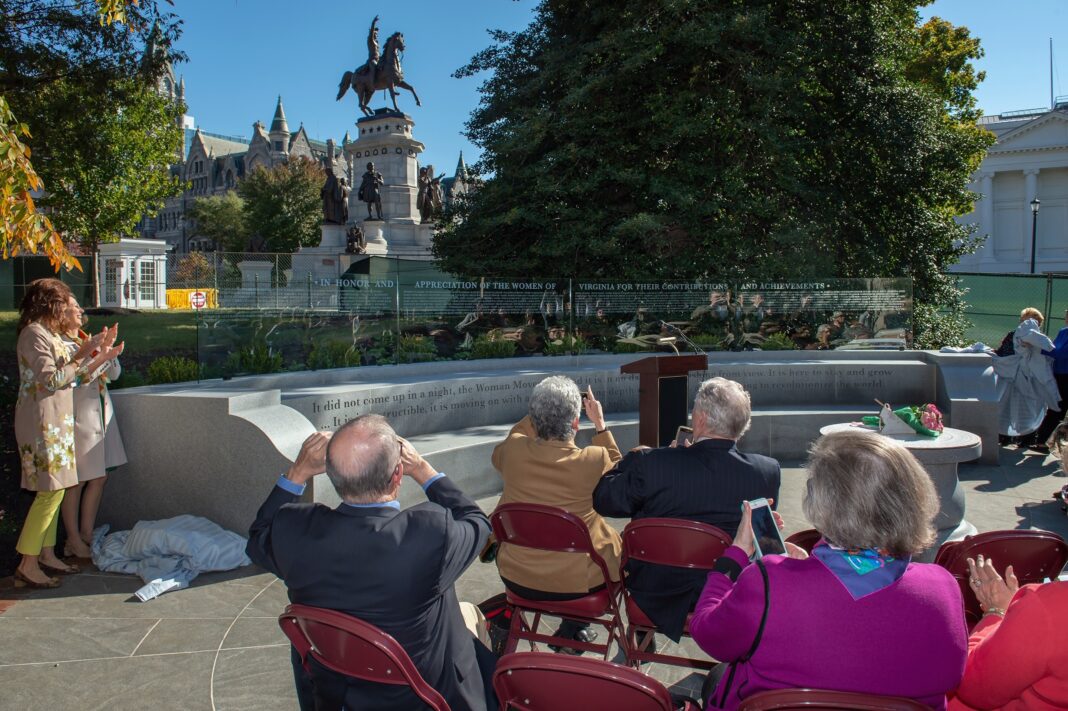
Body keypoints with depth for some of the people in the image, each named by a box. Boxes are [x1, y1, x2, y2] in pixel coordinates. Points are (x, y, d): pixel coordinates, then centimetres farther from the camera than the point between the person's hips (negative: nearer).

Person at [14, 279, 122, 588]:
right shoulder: (35, 334, -12)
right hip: (42, 422, -10)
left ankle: (47, 555, 17)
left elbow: (74, 379, 14)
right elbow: (50, 381, -20)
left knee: (54, 490, 11)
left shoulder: (52, 335, 17)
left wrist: (101, 356, 5)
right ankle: (27, 566, -4)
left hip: (56, 423, 10)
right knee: (50, 491, -9)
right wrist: (83, 355, -18)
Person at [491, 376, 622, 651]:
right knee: (614, 541, 27)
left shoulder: (513, 450, -15)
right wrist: (600, 424, 9)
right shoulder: (595, 459, -21)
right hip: (581, 582, -2)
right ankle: (572, 632, 35)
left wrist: (538, 413, 12)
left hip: (518, 579, 3)